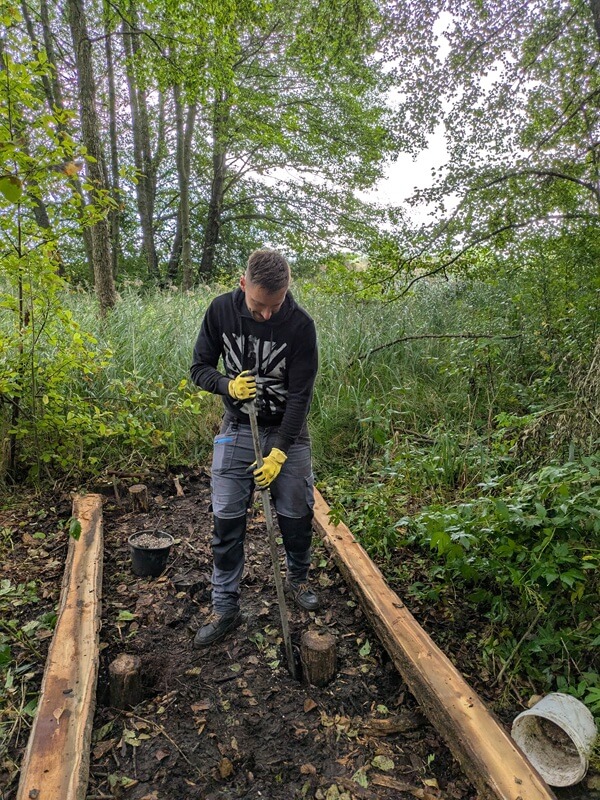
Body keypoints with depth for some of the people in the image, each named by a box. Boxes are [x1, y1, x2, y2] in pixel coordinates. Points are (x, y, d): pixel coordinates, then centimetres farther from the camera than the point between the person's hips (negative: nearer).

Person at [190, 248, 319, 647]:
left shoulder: (301, 324, -19)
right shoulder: (221, 310, -12)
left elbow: (300, 395, -18)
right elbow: (200, 368, -3)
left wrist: (279, 452, -21)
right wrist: (228, 385, -25)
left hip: (287, 430, -1)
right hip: (238, 427, 1)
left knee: (297, 513, 7)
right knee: (226, 517, 0)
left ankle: (298, 579, 36)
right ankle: (225, 607, 14)